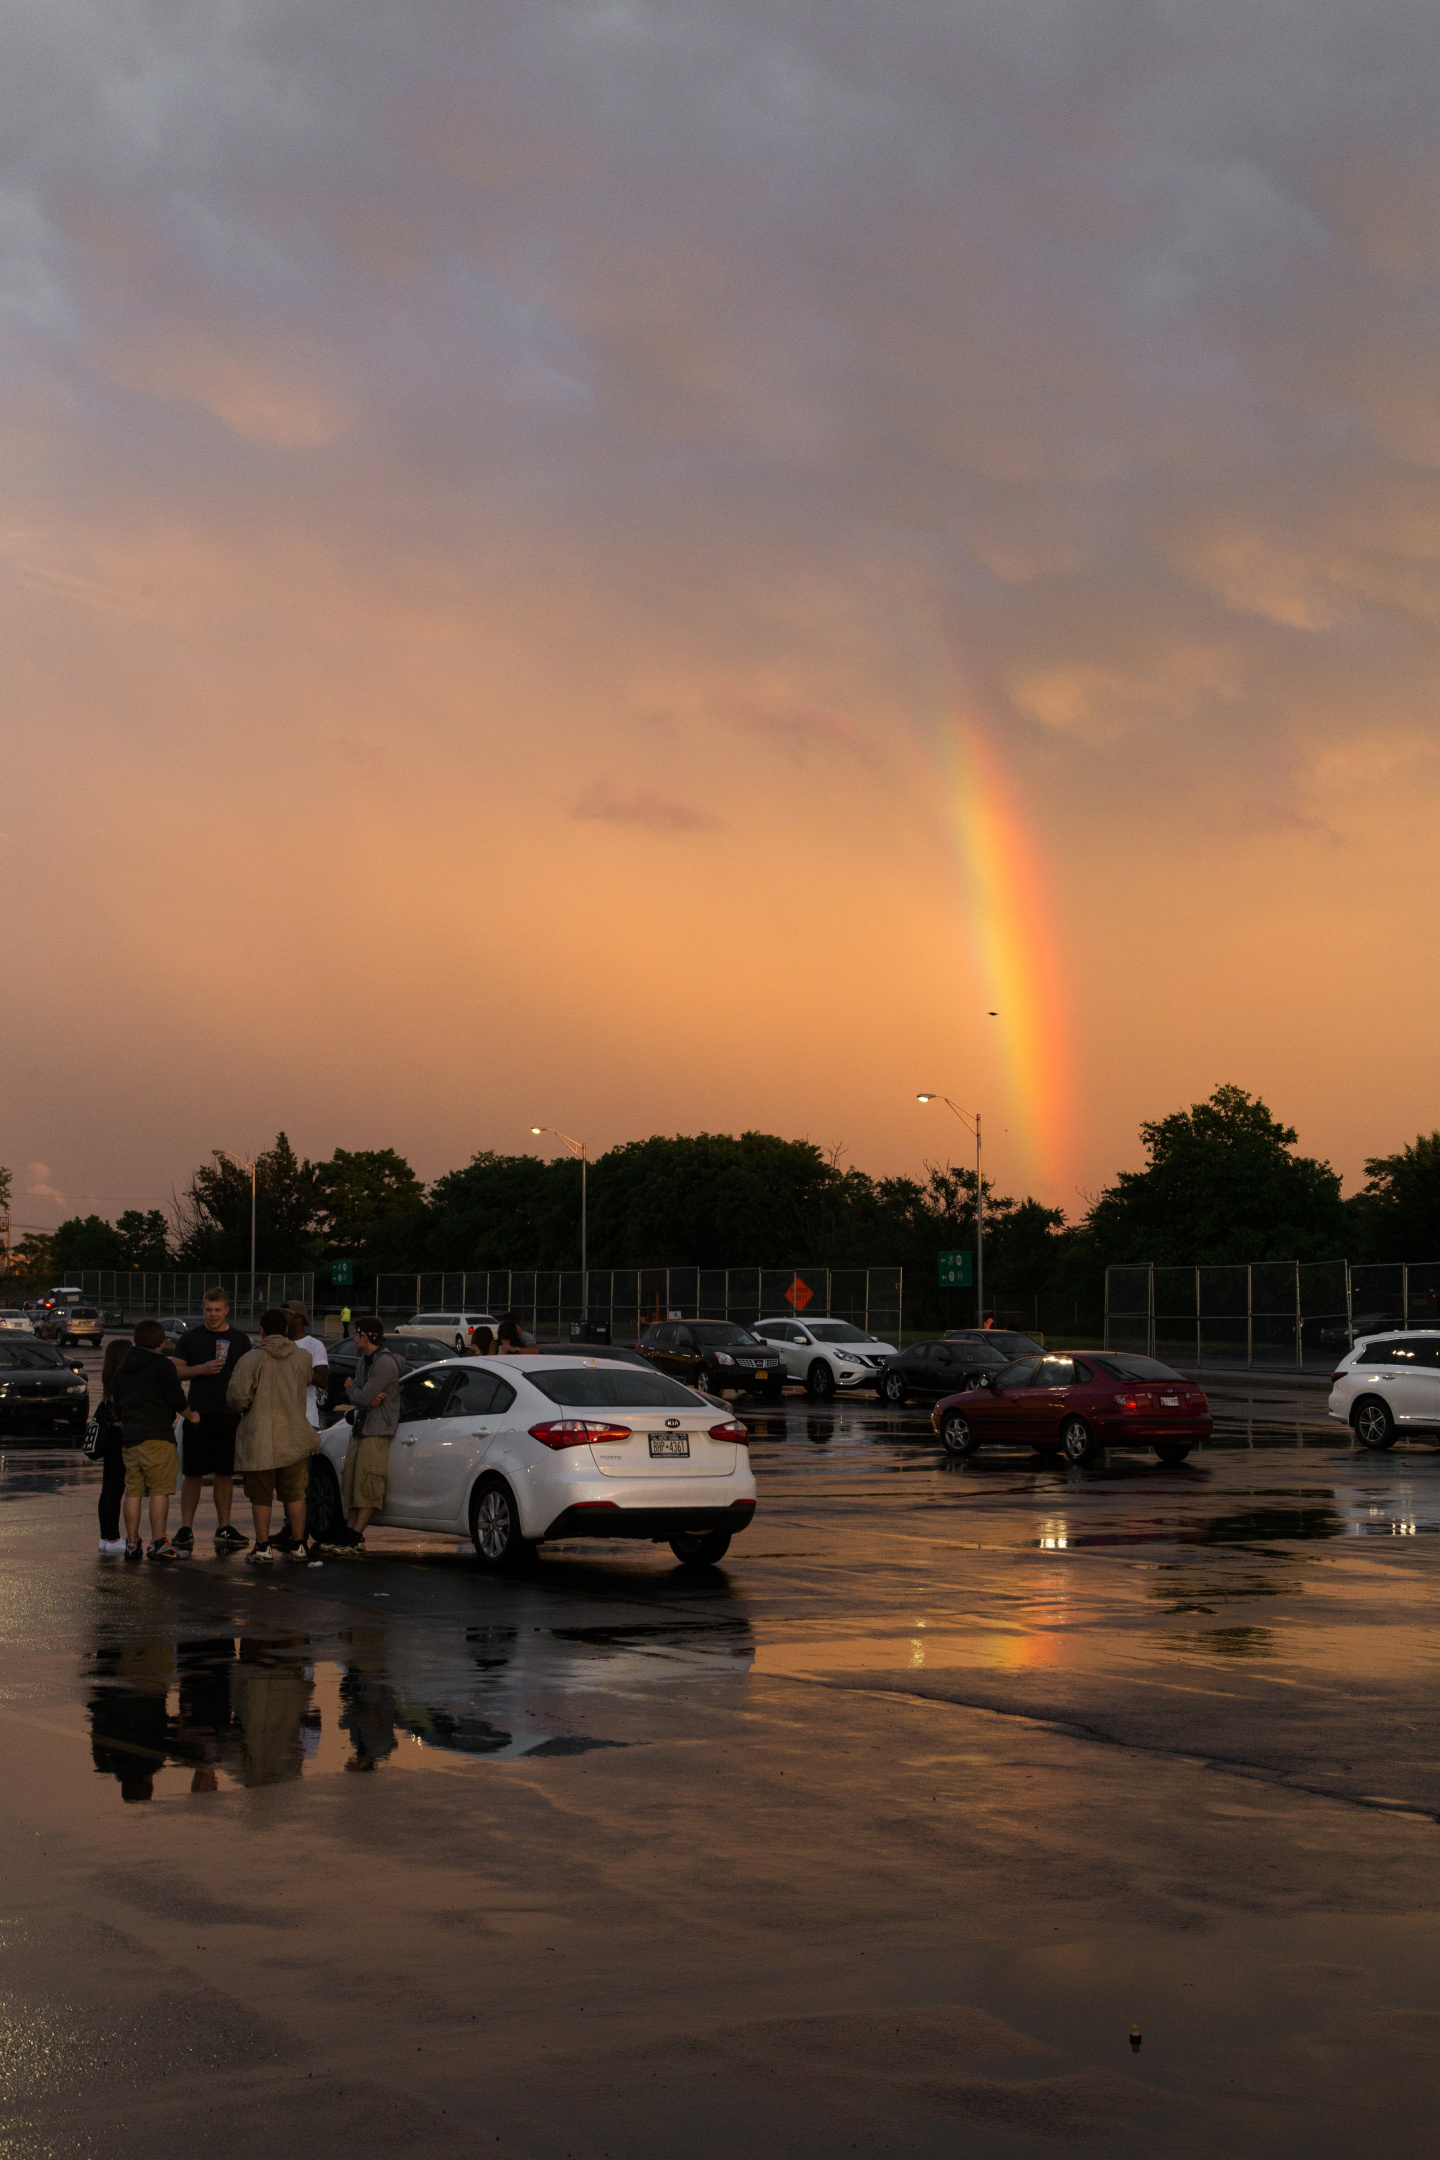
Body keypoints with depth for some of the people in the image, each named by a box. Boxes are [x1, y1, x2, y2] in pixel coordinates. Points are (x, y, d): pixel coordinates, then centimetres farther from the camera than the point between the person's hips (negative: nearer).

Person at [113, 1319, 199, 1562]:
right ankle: (158, 1542, -7)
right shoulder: (162, 1365, -7)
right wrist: (191, 1416, 10)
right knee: (159, 1491, -4)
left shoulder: (122, 1369, 15)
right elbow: (177, 1400, -9)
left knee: (133, 1492, 8)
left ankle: (132, 1542, 8)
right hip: (157, 1437, -6)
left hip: (130, 1437, 6)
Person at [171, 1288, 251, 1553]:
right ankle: (186, 1529, 3)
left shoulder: (240, 1339, 9)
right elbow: (175, 1370, 5)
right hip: (198, 1414, -1)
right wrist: (201, 1369, -12)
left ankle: (224, 1527, 12)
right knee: (193, 1474, -1)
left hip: (230, 1416, 1)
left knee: (225, 1474, 5)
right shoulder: (190, 1338, 7)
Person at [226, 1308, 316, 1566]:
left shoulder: (251, 1359, -10)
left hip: (259, 1439, -3)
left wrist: (243, 1409, 8)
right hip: (294, 1438, 3)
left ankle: (262, 1547, 5)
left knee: (261, 1496, 5)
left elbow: (237, 1397, -14)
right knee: (295, 1494, 13)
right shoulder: (303, 1358, 1)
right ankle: (298, 1545, 16)